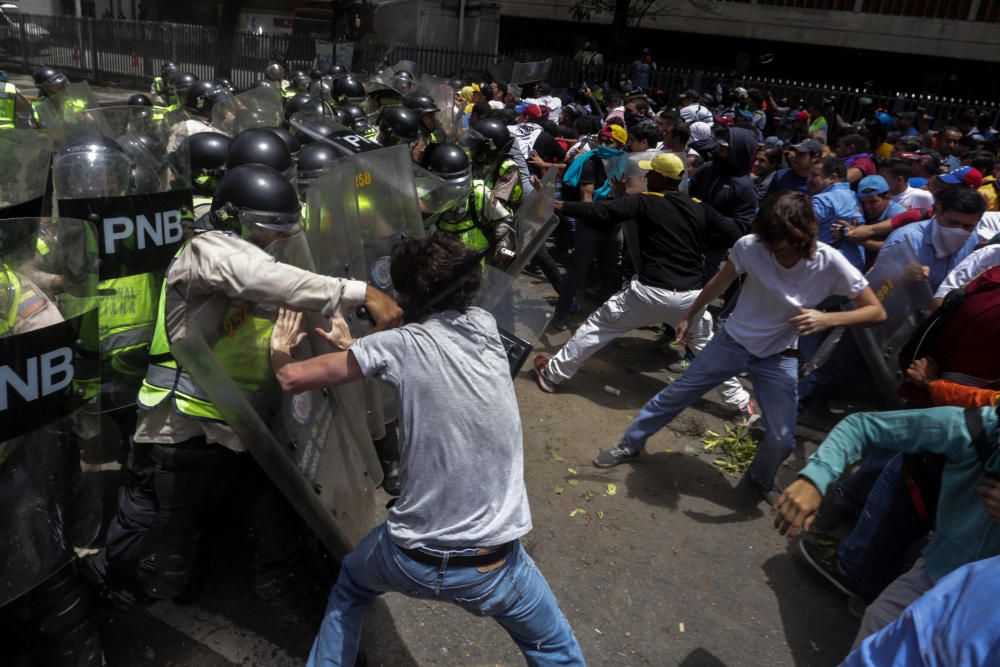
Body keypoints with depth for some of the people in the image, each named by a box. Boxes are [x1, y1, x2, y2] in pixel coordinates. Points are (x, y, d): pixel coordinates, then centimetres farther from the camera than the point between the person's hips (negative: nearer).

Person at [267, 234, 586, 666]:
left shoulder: (400, 345, -12)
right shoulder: (486, 326, -2)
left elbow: (293, 379, -4)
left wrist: (280, 351, 18)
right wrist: (353, 346, 24)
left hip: (411, 560, -1)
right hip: (492, 565, 2)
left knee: (350, 587, 33)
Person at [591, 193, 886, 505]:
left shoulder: (831, 264, -24)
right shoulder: (750, 246, -23)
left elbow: (877, 311, -17)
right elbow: (719, 284, -3)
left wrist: (827, 319, -35)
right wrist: (688, 317, 8)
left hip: (778, 358, 0)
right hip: (732, 340, 1)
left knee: (782, 439, -2)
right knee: (675, 394, 7)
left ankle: (761, 480, 34)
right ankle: (629, 445, 30)